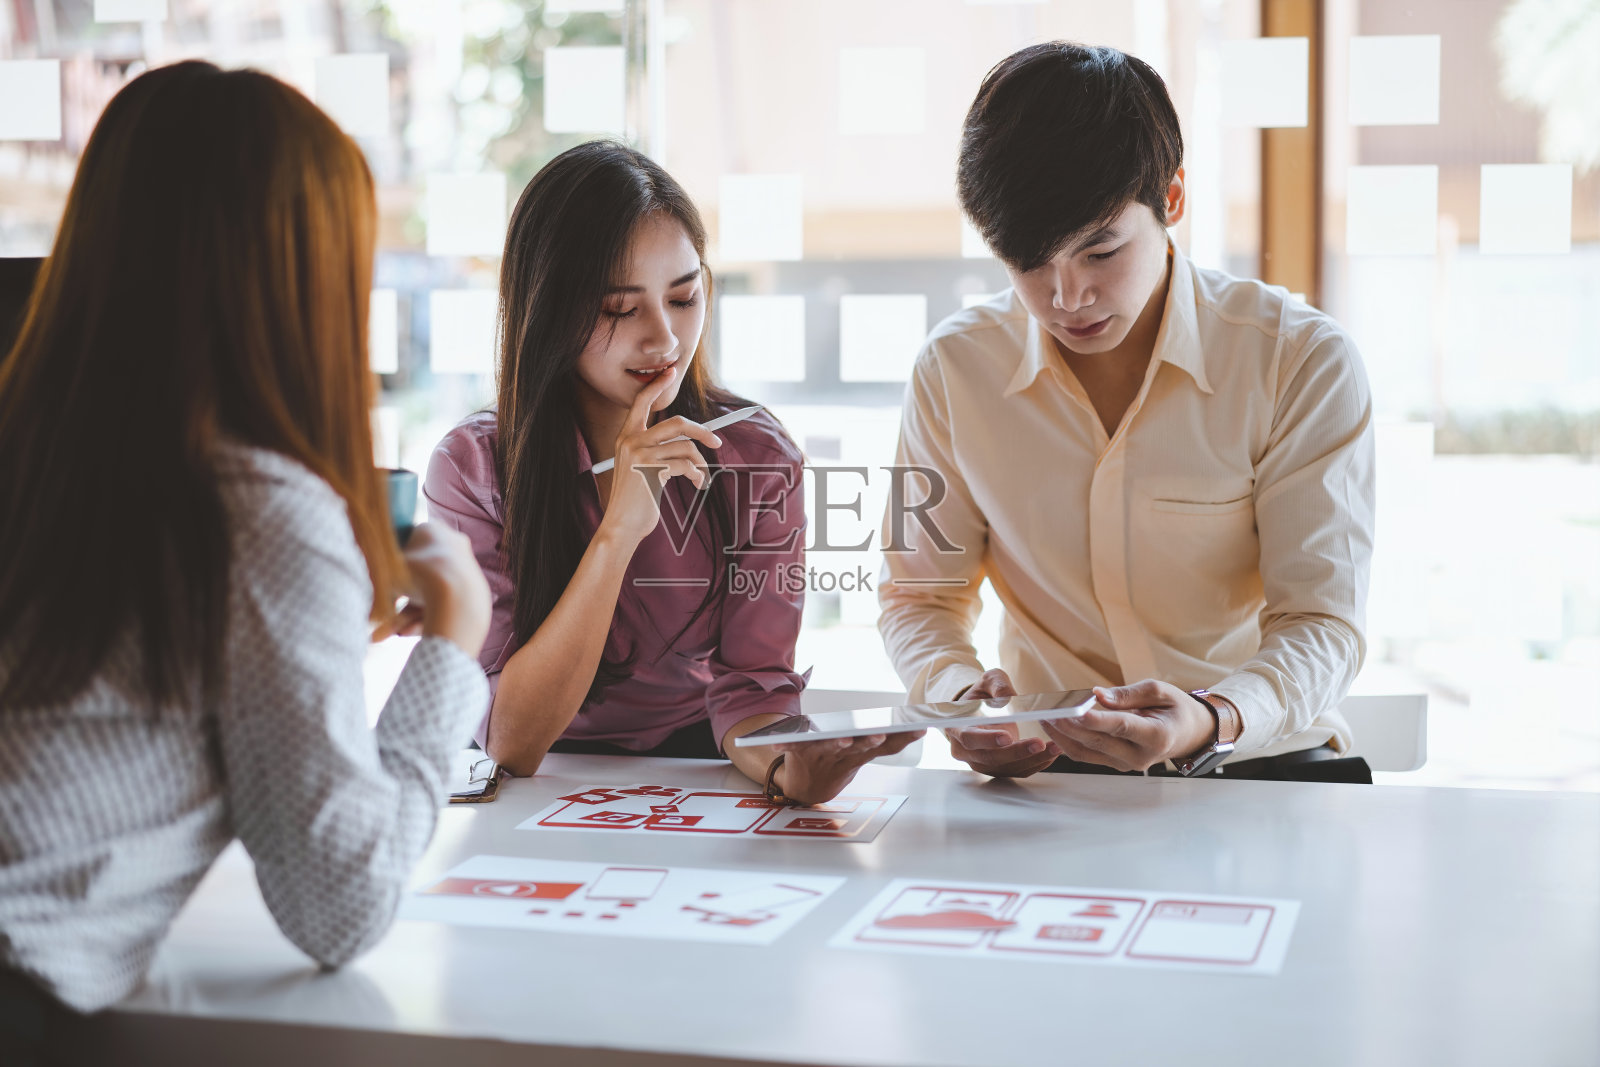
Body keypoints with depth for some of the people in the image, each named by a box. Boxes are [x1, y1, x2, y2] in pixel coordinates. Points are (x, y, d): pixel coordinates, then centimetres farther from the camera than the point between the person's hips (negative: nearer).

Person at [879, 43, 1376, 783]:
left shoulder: (1304, 362, -6)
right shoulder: (955, 369, 1)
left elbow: (1320, 620, -9)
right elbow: (919, 596, 9)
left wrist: (1212, 721, -31)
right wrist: (959, 693, -15)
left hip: (1264, 760, 0)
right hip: (1050, 771, 0)